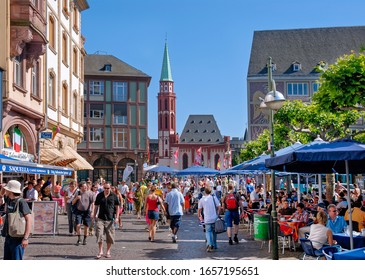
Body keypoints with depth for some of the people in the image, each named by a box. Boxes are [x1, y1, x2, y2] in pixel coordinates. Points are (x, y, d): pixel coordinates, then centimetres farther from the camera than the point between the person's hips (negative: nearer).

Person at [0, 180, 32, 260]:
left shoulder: (21, 202, -16)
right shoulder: (8, 200, 8)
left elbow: (29, 220, -19)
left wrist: (26, 238, -24)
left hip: (17, 238, -8)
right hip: (8, 237, 8)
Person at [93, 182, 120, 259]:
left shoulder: (114, 196, 2)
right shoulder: (99, 195, 6)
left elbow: (117, 207, 4)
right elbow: (96, 206, 12)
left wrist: (117, 217, -4)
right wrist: (94, 216, 6)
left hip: (110, 219, -1)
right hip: (100, 219, 1)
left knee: (110, 236, 5)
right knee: (99, 234, -8)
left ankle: (108, 251, 20)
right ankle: (100, 251, 4)